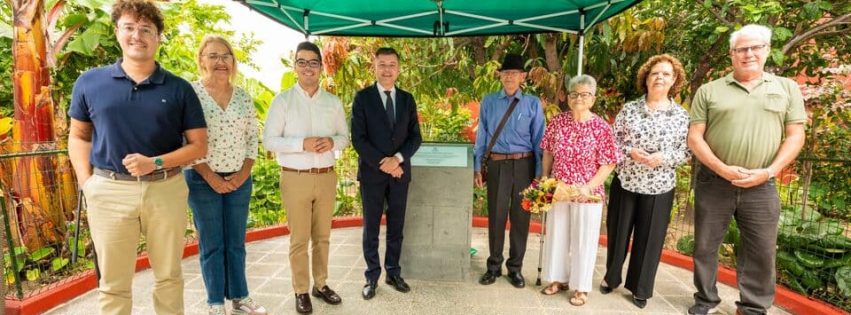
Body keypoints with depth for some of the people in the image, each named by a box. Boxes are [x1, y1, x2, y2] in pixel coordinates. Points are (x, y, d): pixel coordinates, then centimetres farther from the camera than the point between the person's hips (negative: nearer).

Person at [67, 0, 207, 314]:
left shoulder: (179, 89, 1)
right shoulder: (89, 82, 5)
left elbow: (199, 146, 1)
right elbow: (78, 136, 13)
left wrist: (156, 163, -14)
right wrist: (86, 182, -1)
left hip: (166, 190, 0)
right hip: (109, 191, 1)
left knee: (169, 277, 14)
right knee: (113, 283, 12)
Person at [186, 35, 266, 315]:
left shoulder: (244, 97, 6)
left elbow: (252, 138, 7)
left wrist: (244, 173, -4)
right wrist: (211, 177, -12)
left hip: (239, 180, 4)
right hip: (203, 180, -3)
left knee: (236, 242, 12)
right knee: (211, 244, 7)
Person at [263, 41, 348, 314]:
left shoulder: (333, 102, 7)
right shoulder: (282, 100, -2)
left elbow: (345, 137, 11)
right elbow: (269, 141, -5)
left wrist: (332, 142, -12)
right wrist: (302, 144, -20)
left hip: (326, 177, 3)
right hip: (295, 179, -3)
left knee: (322, 236, 13)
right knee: (299, 239, 5)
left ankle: (320, 284, 29)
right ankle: (301, 292, 19)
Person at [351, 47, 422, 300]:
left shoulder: (407, 99, 8)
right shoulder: (363, 97, -2)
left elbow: (416, 136, 4)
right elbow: (358, 138, -8)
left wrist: (398, 159, -12)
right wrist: (382, 163, -14)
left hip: (400, 171, 3)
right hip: (372, 172, -2)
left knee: (396, 226, 11)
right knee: (371, 228, 7)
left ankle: (393, 272, 26)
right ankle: (372, 277, 21)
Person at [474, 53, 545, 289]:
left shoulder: (533, 104, 2)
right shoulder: (489, 101, 5)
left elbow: (539, 140, 1)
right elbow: (481, 135, 5)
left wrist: (539, 173, -2)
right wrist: (477, 167, 2)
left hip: (524, 164, 0)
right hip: (496, 164, 0)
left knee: (520, 217, 10)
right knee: (496, 216, 10)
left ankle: (515, 267, 29)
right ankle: (494, 266, 29)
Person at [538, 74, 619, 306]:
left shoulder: (601, 127, -10)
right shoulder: (557, 122, -1)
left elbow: (608, 163, -9)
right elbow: (548, 153, 8)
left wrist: (589, 187, -18)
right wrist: (544, 179, 2)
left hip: (587, 195, -3)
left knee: (583, 240, 8)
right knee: (556, 235, 14)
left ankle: (581, 287, 26)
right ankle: (558, 279, 34)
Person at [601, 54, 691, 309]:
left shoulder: (681, 115, 1)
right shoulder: (629, 109, 2)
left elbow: (686, 152, 0)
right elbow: (613, 141, 1)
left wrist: (662, 158, -17)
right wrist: (630, 151, -16)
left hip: (659, 187, 0)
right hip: (625, 181, 1)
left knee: (649, 238, 9)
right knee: (618, 233, 11)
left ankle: (640, 288, 27)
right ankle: (611, 277, 31)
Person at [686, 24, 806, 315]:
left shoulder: (787, 88, 9)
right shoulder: (709, 91, 3)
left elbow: (795, 136, 4)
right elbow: (694, 137, -2)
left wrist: (768, 171, -10)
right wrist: (723, 169, -13)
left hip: (762, 186, 1)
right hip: (713, 182, -1)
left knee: (761, 252, 9)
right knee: (705, 247, 8)